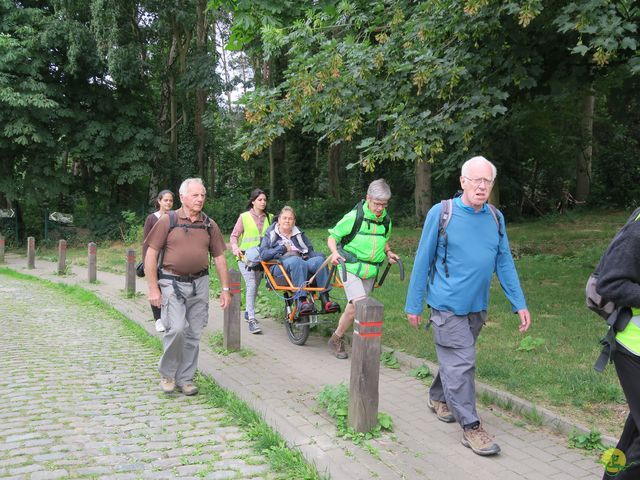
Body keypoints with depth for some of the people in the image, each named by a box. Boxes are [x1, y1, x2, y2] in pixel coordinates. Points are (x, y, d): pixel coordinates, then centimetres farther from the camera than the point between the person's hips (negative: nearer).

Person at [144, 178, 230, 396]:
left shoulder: (210, 225, 9)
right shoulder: (167, 221, -2)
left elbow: (219, 258, 12)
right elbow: (151, 255, -3)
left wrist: (225, 289, 9)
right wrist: (153, 288, -8)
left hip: (200, 284, 4)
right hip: (172, 283, -4)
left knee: (194, 334, 7)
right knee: (176, 328, -15)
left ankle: (185, 378, 21)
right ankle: (167, 374, 8)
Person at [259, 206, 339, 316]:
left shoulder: (299, 234, 31)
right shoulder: (270, 235, 19)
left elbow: (310, 251, 20)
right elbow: (263, 254, 3)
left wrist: (306, 254, -4)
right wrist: (283, 249, 1)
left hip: (302, 264, 4)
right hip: (280, 265, -4)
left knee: (319, 260, -29)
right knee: (296, 261, -39)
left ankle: (325, 299, -40)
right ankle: (302, 300, -51)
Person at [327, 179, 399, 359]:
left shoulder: (386, 220, 5)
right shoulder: (354, 217, -12)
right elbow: (332, 237, -5)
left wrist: (388, 252, 4)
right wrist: (335, 252, -24)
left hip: (370, 273, 6)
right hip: (351, 268, -6)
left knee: (353, 309, 11)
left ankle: (337, 339, 31)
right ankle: (336, 339, -1)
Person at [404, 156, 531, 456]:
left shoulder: (495, 217, 3)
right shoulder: (441, 214, -10)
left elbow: (504, 262, 7)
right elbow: (423, 261, -6)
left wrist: (519, 304, 3)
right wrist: (414, 305, -4)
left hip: (477, 306, 5)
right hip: (448, 305, -5)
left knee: (455, 359, 19)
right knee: (461, 363, -5)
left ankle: (438, 398, 40)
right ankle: (471, 426, 5)